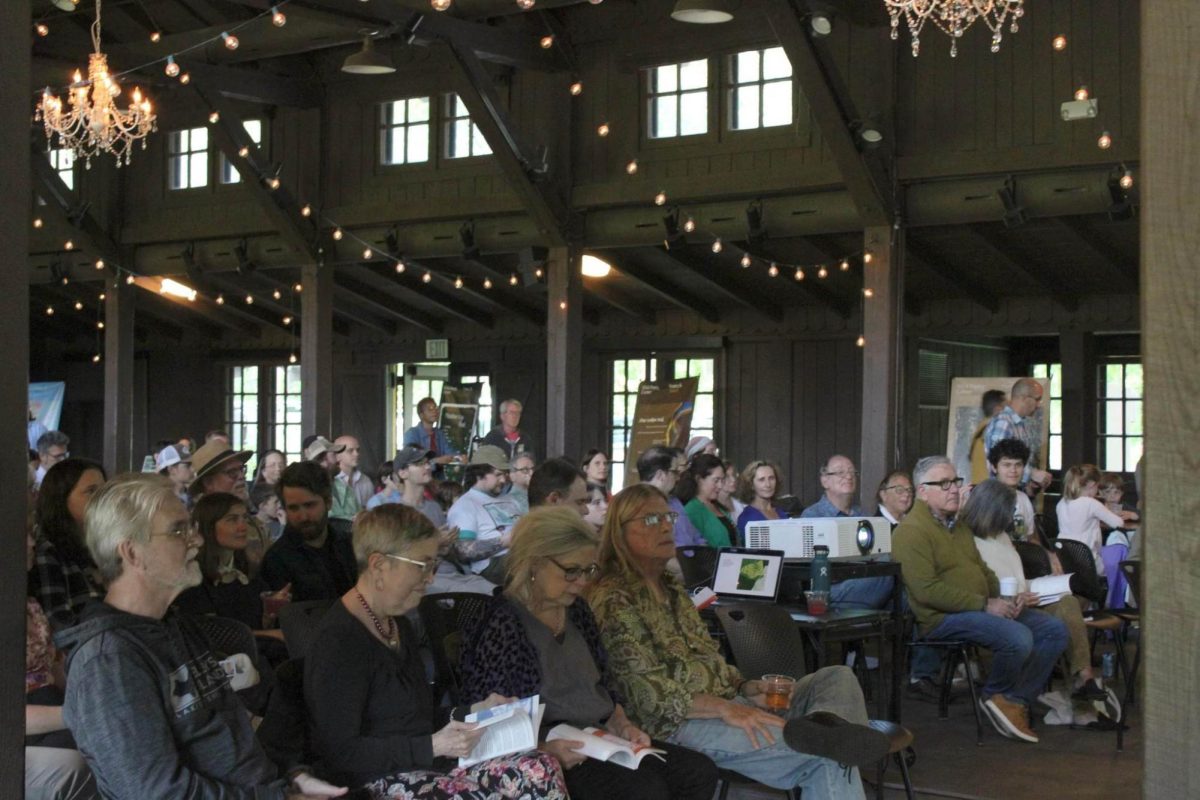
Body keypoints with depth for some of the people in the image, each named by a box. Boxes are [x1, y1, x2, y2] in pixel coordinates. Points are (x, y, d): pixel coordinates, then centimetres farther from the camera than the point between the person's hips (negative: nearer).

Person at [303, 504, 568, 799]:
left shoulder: (398, 626, 18)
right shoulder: (338, 641, -13)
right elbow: (340, 752, -17)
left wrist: (474, 712, 14)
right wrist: (433, 746, -20)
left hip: (425, 767, 9)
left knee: (541, 771, -16)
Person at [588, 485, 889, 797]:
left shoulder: (671, 587, 20)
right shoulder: (613, 601, -10)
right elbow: (648, 693, -19)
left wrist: (745, 687, 1)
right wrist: (724, 708, -26)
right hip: (679, 723, -9)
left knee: (839, 677, -10)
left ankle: (824, 724, -37)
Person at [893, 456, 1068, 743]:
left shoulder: (958, 525, 20)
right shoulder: (911, 531, -12)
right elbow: (926, 590, -21)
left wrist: (1003, 598, 4)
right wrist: (985, 605, -20)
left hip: (983, 608, 10)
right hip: (943, 617, -10)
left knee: (1055, 630, -1)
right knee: (1018, 637, -30)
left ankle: (1018, 700, 0)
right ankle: (996, 696, -2)